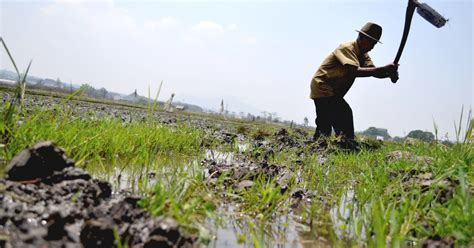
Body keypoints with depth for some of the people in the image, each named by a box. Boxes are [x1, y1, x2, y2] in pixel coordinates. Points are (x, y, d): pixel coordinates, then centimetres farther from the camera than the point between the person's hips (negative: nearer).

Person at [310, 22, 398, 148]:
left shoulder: (363, 54, 9)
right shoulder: (347, 48, -18)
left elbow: (373, 71, -7)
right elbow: (355, 71, -33)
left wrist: (390, 73, -28)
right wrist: (384, 69, -38)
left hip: (332, 92, 10)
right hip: (322, 88, -10)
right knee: (345, 113, -20)